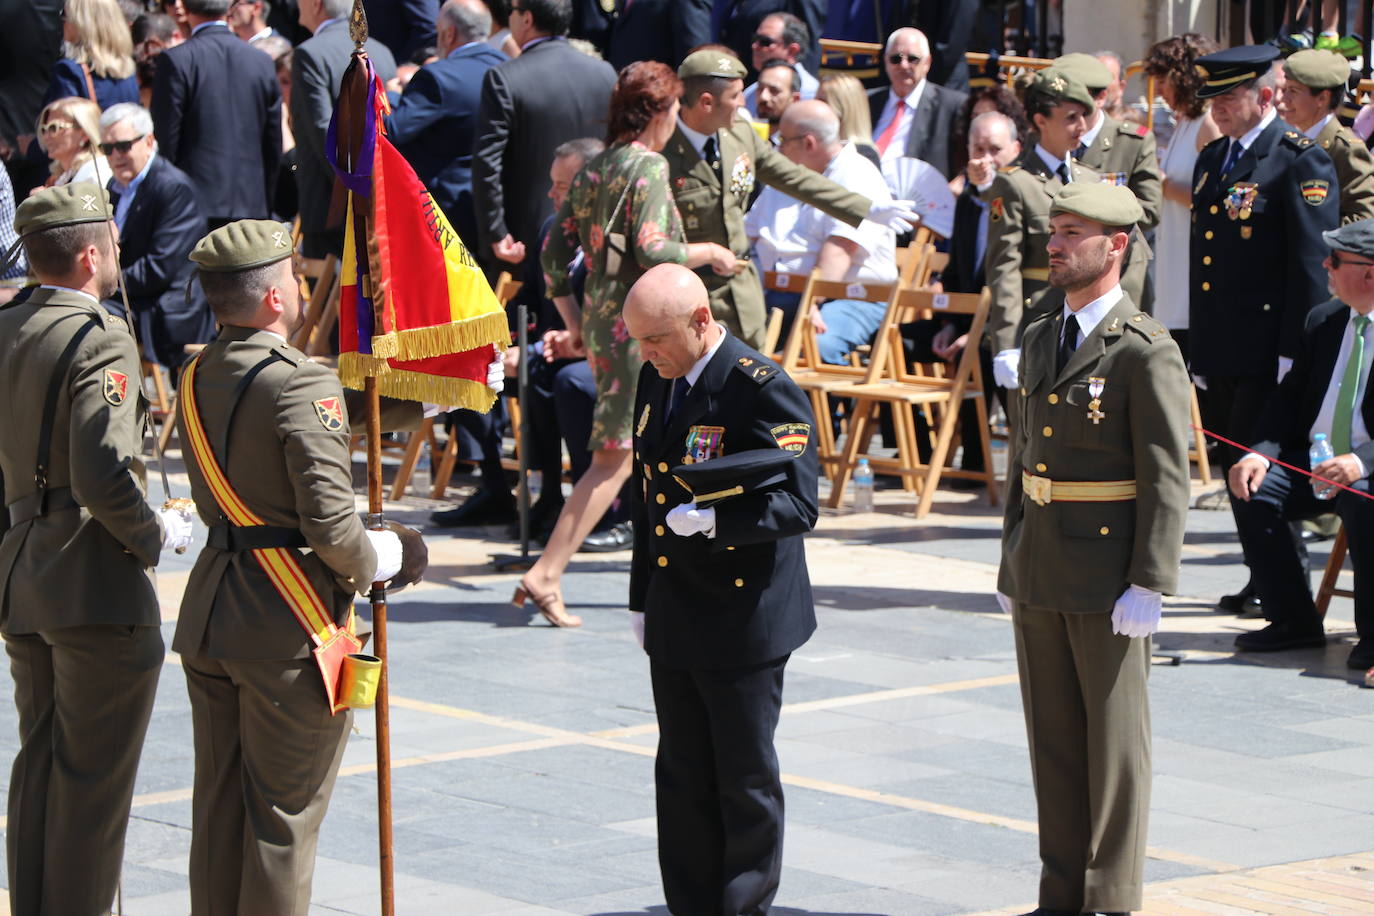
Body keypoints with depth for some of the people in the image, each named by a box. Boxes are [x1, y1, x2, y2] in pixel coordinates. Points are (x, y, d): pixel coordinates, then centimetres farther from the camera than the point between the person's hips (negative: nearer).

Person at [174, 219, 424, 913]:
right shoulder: (300, 385, -19)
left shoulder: (197, 379, 6)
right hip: (288, 623, -7)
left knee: (218, 805, 15)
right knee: (283, 815, 2)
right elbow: (332, 525, -24)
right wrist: (379, 561, -2)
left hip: (208, 617, 7)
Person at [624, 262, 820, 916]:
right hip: (674, 617, 7)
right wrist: (643, 597, 19)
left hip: (744, 622, -7)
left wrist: (713, 519, -30)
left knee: (745, 780, 3)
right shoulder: (656, 380, 8)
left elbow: (798, 505, -19)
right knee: (682, 779, 12)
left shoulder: (763, 390, -17)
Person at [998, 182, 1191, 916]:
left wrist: (1149, 585, -18)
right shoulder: (1040, 340, 12)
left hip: (1110, 576, -7)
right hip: (1040, 572, 7)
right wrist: (1012, 565, 17)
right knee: (1052, 738, 11)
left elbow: (1167, 478, -14)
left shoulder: (1145, 352, -12)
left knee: (1114, 739, 1)